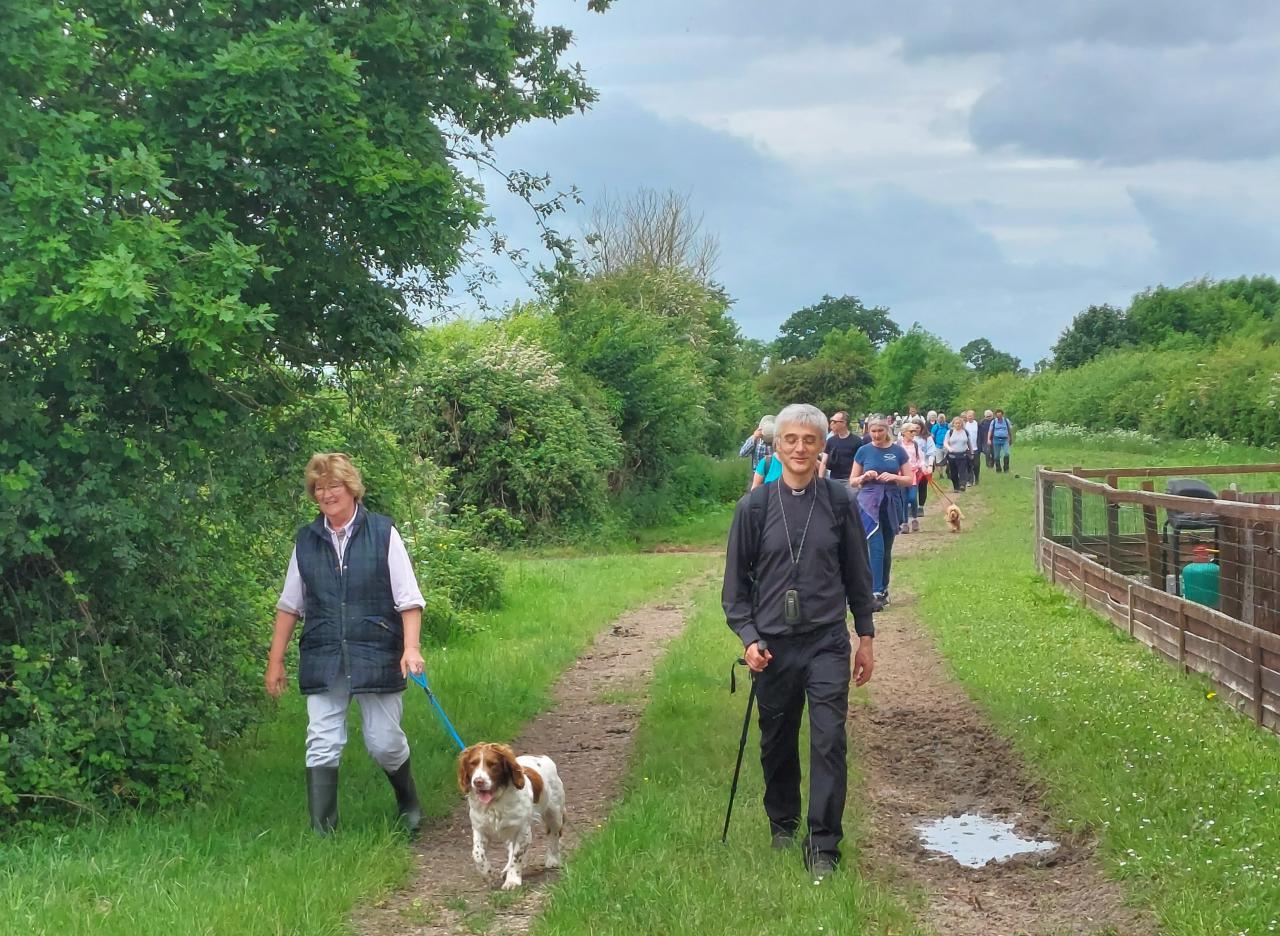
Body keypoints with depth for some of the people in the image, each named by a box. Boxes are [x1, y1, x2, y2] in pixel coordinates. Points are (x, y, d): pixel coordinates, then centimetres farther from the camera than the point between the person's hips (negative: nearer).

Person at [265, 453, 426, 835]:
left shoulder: (383, 532, -1)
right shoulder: (306, 540, 8)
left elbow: (409, 599, -2)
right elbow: (289, 605, 14)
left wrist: (411, 647, -13)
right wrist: (275, 661, 12)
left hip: (377, 658, -2)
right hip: (322, 661, 2)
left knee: (385, 743, 3)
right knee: (322, 748, -3)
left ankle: (409, 806, 31)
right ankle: (321, 832, 3)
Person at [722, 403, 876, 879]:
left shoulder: (838, 501, 1)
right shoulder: (754, 506, -1)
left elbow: (857, 574, 9)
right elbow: (736, 581, 4)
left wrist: (865, 636, 10)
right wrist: (748, 638, -7)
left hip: (827, 642, -1)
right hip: (773, 644, 1)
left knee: (829, 741, -9)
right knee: (777, 743, 13)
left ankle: (823, 847, -3)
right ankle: (782, 825, 34)